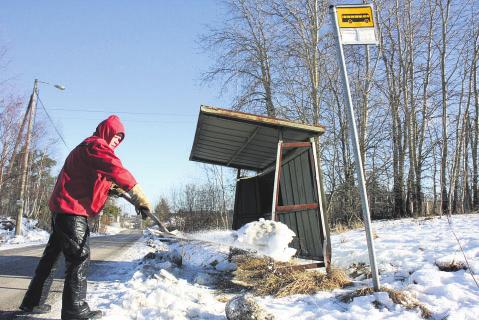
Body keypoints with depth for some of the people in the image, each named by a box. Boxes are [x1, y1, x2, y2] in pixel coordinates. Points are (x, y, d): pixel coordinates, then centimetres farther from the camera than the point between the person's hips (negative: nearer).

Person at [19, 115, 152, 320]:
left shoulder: (89, 148, 23)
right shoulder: (96, 146, -12)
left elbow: (96, 180, 24)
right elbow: (116, 170, -29)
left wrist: (111, 187, 6)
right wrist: (139, 197, -37)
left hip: (62, 207, 11)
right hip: (72, 209, -11)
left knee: (52, 255, 17)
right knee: (79, 257, -9)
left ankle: (33, 302, 28)